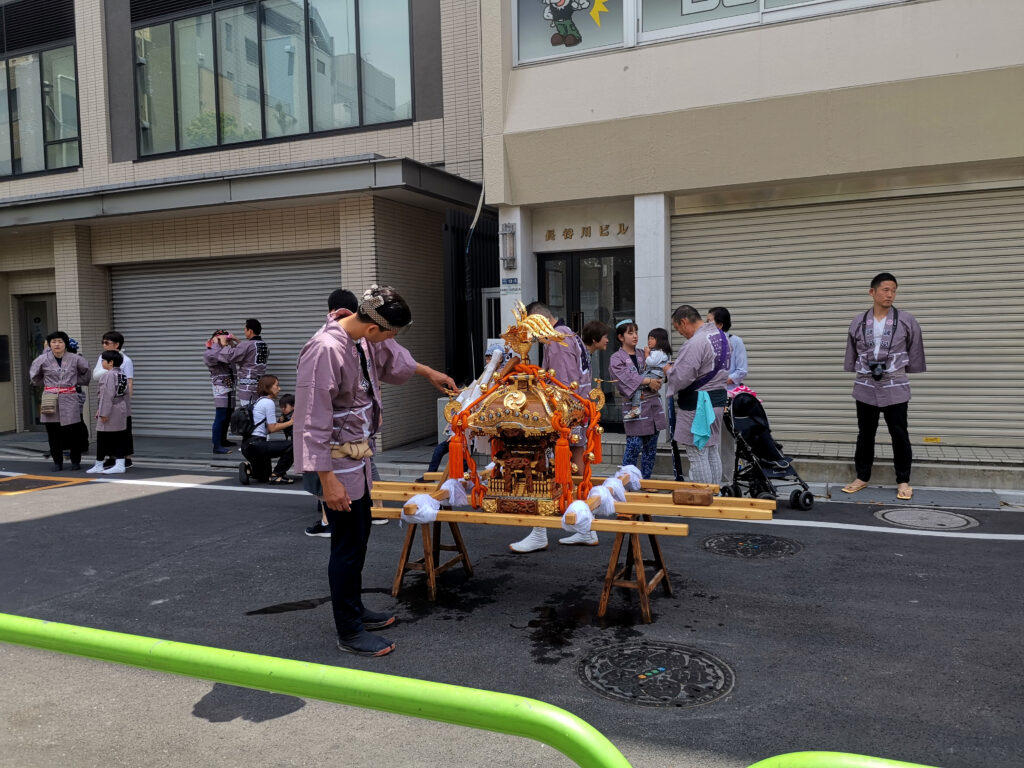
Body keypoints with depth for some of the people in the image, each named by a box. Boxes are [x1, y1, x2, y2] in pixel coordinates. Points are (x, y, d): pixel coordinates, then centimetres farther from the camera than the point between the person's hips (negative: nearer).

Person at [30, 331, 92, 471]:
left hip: (70, 399, -1)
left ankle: (76, 461, 15)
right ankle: (57, 462, 15)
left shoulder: (75, 359, -1)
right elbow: (34, 375, 17)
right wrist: (45, 384, 14)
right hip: (50, 400, 1)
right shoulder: (43, 359, 0)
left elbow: (86, 373, 16)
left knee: (74, 432, 0)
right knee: (53, 433, 4)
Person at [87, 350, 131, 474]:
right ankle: (120, 465, 6)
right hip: (121, 410, 9)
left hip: (110, 411, -9)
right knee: (119, 437, 7)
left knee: (103, 437, 2)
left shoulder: (109, 375, -15)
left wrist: (103, 412, -19)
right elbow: (127, 393, 15)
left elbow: (107, 395, -20)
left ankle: (99, 464, 11)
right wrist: (127, 410, 19)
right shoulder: (123, 374, 11)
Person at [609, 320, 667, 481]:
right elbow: (626, 377, -14)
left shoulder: (643, 354, 18)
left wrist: (656, 380, -9)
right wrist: (648, 381, -17)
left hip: (653, 403, 6)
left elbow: (654, 373, 12)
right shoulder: (616, 359, 1)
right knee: (634, 445, -10)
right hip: (634, 407, -6)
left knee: (651, 447, 8)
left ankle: (646, 480, 17)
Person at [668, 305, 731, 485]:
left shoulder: (695, 343, -20)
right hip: (718, 398, 10)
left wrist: (668, 370, -2)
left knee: (697, 455, -3)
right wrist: (677, 366, 15)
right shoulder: (721, 336, 11)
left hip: (697, 404, -10)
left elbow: (680, 378, -23)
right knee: (712, 451, 17)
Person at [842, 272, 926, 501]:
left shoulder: (906, 321, -1)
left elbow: (915, 354, 4)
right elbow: (851, 355, 11)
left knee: (899, 436, 4)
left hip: (895, 388, -2)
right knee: (865, 435, 10)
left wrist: (915, 380, 4)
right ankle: (862, 478, 21)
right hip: (865, 388, 2)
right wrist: (849, 379, 12)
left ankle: (903, 481, 15)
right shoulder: (858, 322, 4)